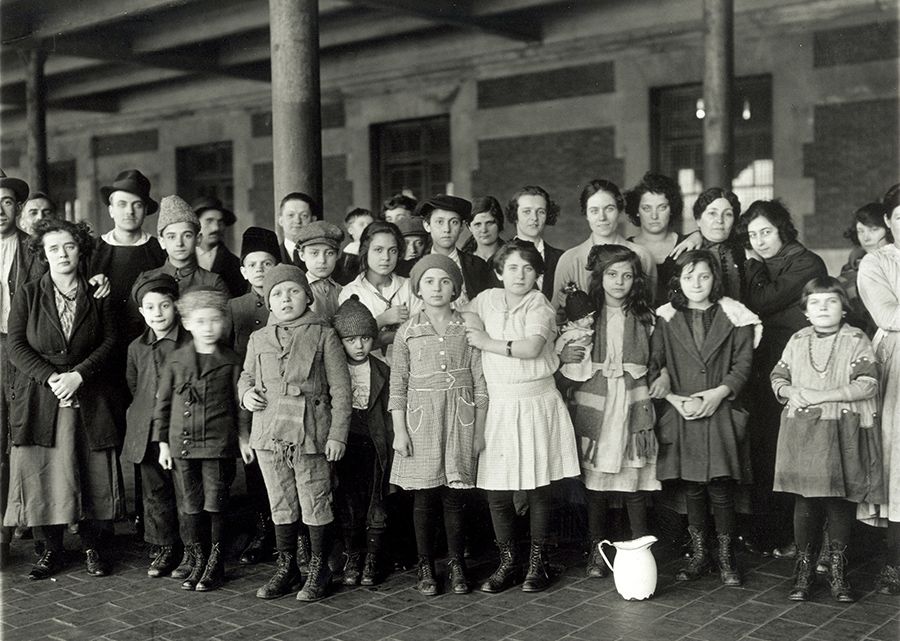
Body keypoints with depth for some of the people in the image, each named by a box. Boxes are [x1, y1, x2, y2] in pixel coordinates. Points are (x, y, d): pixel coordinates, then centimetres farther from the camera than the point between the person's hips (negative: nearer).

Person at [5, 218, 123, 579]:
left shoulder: (98, 297, 9)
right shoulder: (28, 295, 8)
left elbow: (109, 342, 1)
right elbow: (16, 345, 0)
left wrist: (78, 375, -13)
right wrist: (50, 377, -13)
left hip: (89, 400, 0)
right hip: (38, 398, 0)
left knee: (93, 473, 0)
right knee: (41, 474, -1)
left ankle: (92, 547, 13)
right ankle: (51, 550, 11)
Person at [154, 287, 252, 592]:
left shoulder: (230, 361, 1)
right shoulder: (175, 360, 5)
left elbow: (239, 403, 7)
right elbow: (162, 403, 10)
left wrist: (243, 436, 1)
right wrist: (163, 443, 7)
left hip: (219, 444, -2)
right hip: (182, 445, 2)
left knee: (215, 507, 1)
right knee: (190, 508, 6)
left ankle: (215, 567, 13)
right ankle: (196, 564, 19)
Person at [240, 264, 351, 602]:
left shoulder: (323, 335, 0)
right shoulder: (259, 339, 11)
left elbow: (340, 389, -2)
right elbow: (246, 376, 26)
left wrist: (338, 434, -7)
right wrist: (246, 393, 2)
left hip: (310, 433, -4)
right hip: (269, 433, 4)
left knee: (315, 504, 2)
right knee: (281, 506, 12)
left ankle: (318, 569, 17)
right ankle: (286, 568, 25)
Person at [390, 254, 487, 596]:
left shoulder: (467, 328, 4)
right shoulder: (407, 331, 3)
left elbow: (479, 381, 5)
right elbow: (398, 385, 4)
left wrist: (480, 428, 2)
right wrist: (399, 430, -2)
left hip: (460, 417, 0)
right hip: (421, 417, 0)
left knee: (455, 495, 3)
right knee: (424, 496, 3)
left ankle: (456, 564, 16)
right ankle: (425, 567, 15)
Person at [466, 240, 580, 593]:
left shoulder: (538, 304, -3)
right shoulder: (487, 300, 8)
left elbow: (531, 347, -19)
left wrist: (486, 342, -10)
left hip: (538, 405, -3)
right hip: (498, 406, 3)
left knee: (540, 489, 4)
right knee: (496, 492, 1)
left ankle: (538, 563, 18)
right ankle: (507, 561, 17)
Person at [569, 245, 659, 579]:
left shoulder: (644, 317, 9)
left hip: (633, 406, 1)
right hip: (593, 405, 0)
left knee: (635, 482, 0)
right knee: (594, 480, 3)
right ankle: (597, 550, 17)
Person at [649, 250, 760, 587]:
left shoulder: (732, 317, 3)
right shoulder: (666, 319, 7)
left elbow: (743, 363, 0)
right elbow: (654, 364, 3)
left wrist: (718, 393, -12)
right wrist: (674, 398, -9)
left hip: (721, 413, -2)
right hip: (681, 415, 2)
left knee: (721, 490, -2)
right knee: (692, 490, 8)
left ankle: (726, 557, 12)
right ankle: (700, 554, 21)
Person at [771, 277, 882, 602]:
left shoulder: (856, 340, -1)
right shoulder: (797, 341, 11)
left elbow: (868, 384, -11)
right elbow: (778, 377, 17)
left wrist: (822, 395, -14)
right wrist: (790, 391, -6)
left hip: (843, 434, -2)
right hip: (802, 432, 3)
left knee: (840, 503, 3)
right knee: (805, 502, 5)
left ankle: (837, 571, 17)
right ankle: (804, 569, 17)